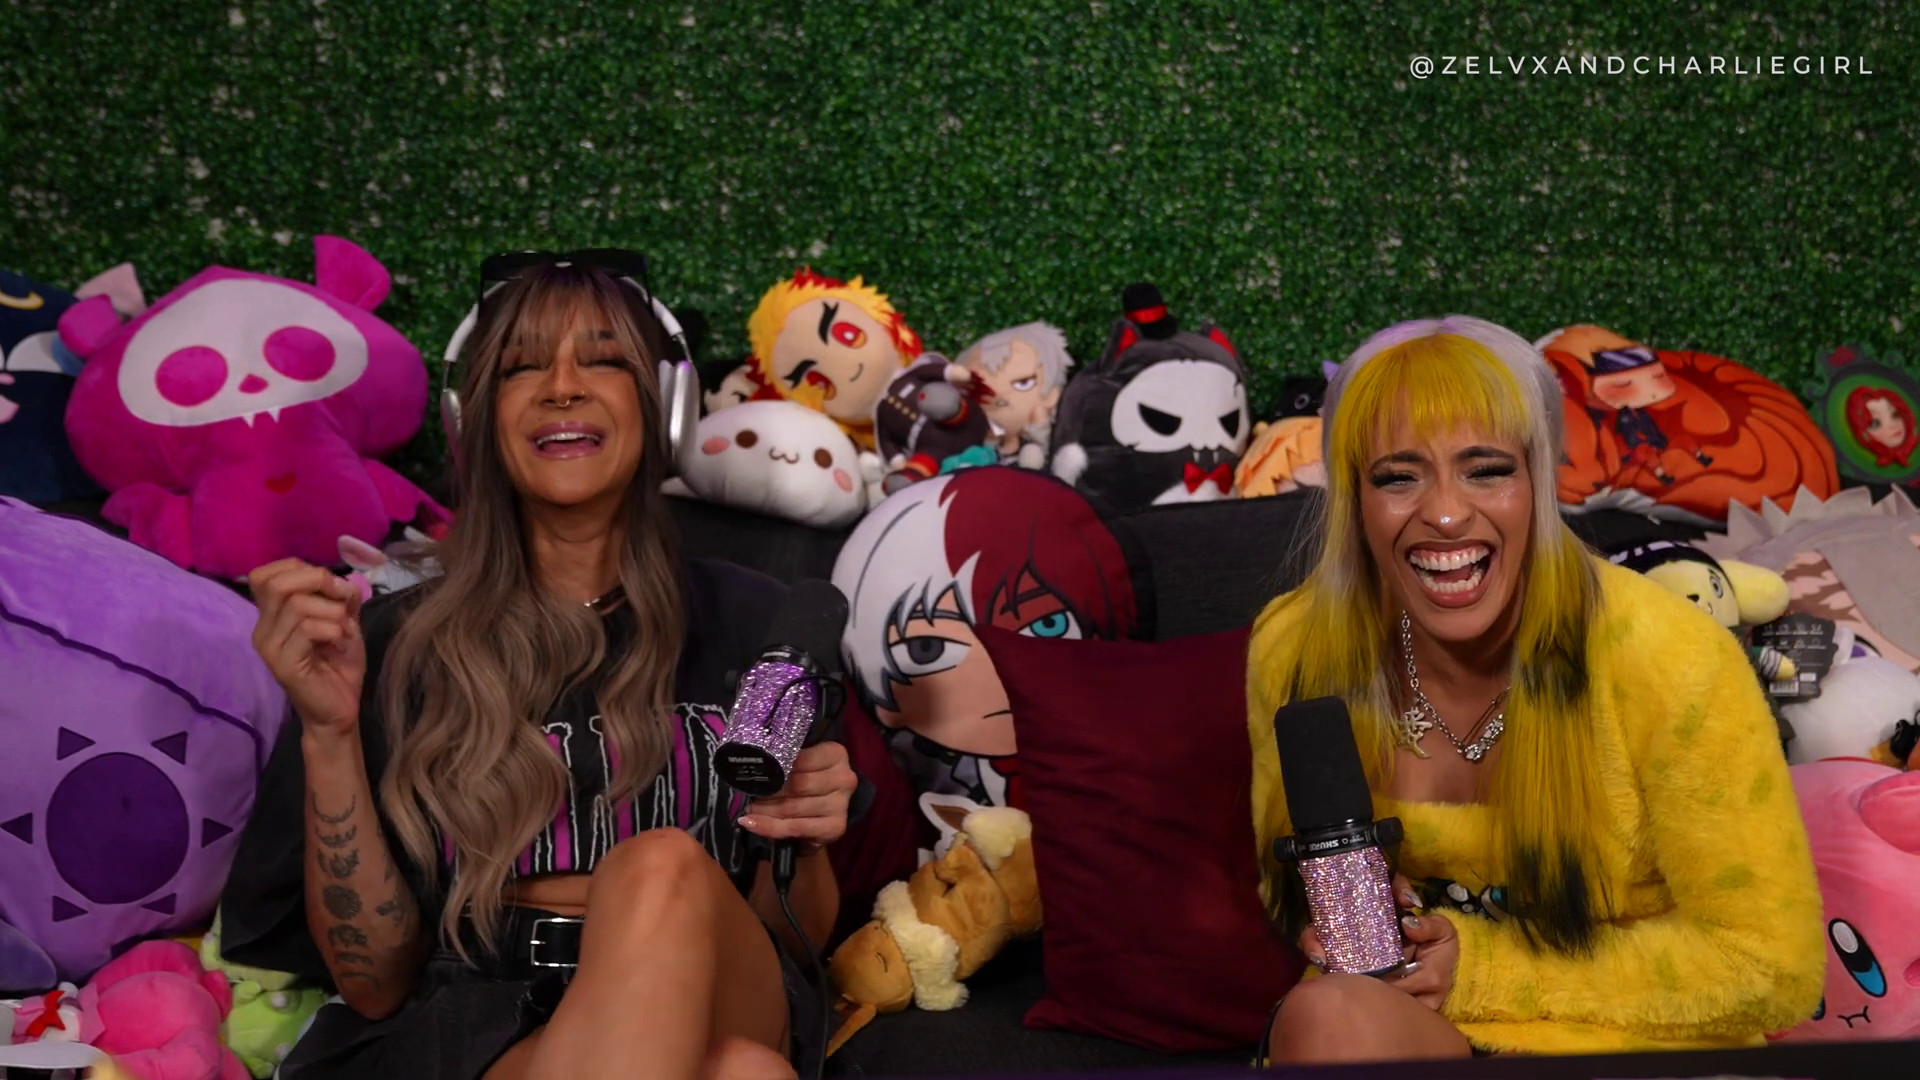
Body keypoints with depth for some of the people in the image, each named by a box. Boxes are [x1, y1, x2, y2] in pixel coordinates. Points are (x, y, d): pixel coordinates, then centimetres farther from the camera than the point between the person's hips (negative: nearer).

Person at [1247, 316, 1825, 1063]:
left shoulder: (1670, 664, -18)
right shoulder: (1291, 651, -8)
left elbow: (1770, 968, -10)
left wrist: (1482, 966, -15)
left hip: (1637, 1047, -3)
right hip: (1409, 1031, 3)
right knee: (1326, 1015, -32)